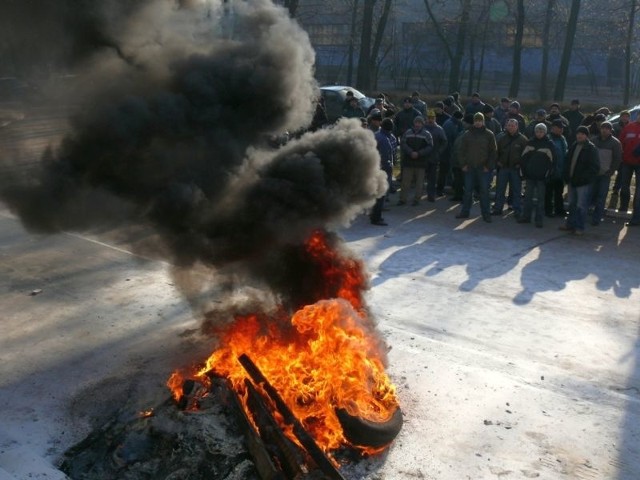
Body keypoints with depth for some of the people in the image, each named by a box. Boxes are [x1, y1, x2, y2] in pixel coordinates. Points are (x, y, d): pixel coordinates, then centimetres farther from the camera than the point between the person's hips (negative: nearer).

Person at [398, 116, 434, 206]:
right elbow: (403, 144, 0)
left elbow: (430, 147, -4)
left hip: (421, 162, -1)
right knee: (405, 181, 2)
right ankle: (403, 198, 9)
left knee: (419, 182, 3)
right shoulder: (408, 133, 7)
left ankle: (417, 199, 12)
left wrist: (418, 153, -15)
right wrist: (410, 152, -15)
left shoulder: (426, 134, 2)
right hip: (408, 161, 1)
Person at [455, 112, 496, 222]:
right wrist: (463, 164, -1)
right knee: (467, 191, 7)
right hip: (469, 168, 2)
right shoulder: (467, 135, 6)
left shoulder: (489, 135, 2)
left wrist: (488, 166, -6)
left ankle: (486, 214, 6)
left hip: (482, 168, -2)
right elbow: (461, 151, 8)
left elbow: (493, 152, 2)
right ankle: (465, 212, 16)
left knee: (484, 191, 0)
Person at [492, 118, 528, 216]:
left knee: (516, 190, 5)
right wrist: (497, 162, 2)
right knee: (500, 189, 6)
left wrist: (521, 164, -5)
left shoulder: (522, 139, -3)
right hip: (503, 167, 2)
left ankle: (517, 210, 12)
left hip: (516, 168, -2)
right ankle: (497, 208, 14)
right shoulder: (501, 137, 2)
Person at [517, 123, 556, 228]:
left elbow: (551, 161, -4)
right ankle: (526, 216, 16)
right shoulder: (530, 142, 7)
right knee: (527, 196, 8)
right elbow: (523, 158, 9)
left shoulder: (549, 144, -2)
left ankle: (539, 219, 6)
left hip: (541, 176, -3)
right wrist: (524, 172, 3)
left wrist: (546, 175, -10)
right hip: (530, 175, 3)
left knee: (540, 198, 2)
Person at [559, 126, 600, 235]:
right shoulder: (573, 146, 12)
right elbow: (568, 162, 18)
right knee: (572, 204, 15)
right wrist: (566, 176, 6)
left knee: (581, 206, -2)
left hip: (583, 183, -7)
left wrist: (584, 178, -19)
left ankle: (580, 227, 5)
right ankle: (570, 224, 25)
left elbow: (594, 167, -12)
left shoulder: (591, 148, -8)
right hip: (572, 181, 7)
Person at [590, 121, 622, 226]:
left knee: (601, 197, -5)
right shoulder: (593, 140, 6)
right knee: (592, 194, 4)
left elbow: (617, 159, -1)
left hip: (605, 174, -3)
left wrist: (610, 172, -8)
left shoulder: (615, 143, -1)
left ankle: (596, 219, -4)